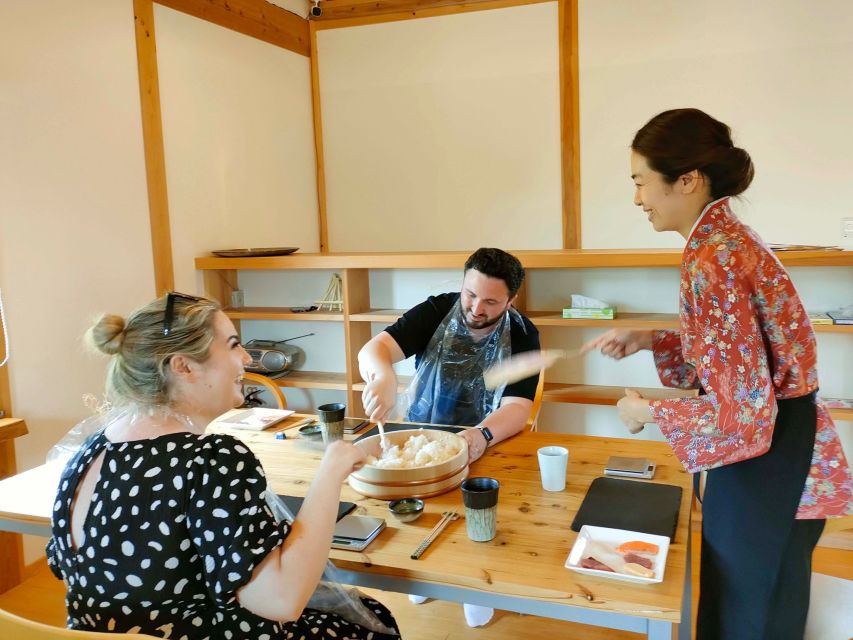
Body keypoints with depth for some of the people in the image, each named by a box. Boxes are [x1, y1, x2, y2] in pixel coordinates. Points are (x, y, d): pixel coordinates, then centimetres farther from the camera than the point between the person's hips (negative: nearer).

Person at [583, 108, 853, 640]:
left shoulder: (712, 261, -26)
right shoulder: (727, 238, 5)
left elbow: (744, 414, -26)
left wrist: (650, 412, -12)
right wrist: (650, 341, 7)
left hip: (769, 466, -9)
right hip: (772, 455, 9)